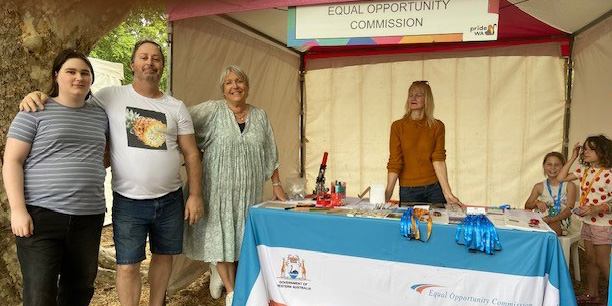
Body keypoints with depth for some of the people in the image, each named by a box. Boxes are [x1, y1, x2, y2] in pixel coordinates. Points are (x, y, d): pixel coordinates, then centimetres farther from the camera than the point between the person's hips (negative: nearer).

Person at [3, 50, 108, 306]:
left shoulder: (100, 116, 13)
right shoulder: (36, 112, 0)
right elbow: (12, 162, -4)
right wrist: (18, 209, -12)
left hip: (89, 217, 4)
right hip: (41, 216, -4)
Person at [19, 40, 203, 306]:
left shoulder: (176, 107, 3)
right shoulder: (110, 97, -2)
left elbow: (191, 154, 4)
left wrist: (195, 195, -1)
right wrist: (38, 97, -14)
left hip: (170, 199, 3)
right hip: (128, 202, -2)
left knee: (164, 255, 16)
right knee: (127, 265, 2)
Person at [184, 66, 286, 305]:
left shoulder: (259, 116, 8)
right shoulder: (211, 111, -4)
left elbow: (270, 153, 11)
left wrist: (276, 184, 10)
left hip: (249, 189, 3)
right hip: (218, 186, -3)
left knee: (241, 234, 11)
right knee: (221, 233, 4)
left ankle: (220, 271, 39)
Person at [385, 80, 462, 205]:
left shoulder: (437, 126, 0)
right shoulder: (398, 126, -1)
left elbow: (439, 160, -8)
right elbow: (394, 162, -7)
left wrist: (447, 193, -17)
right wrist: (388, 193, -16)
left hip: (434, 188, 0)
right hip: (408, 190, 0)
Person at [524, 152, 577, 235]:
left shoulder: (569, 185, 5)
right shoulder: (539, 187, 13)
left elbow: (569, 210, -5)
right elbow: (527, 206, 12)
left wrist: (552, 219, -22)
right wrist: (536, 202, -11)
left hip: (560, 221, -2)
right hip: (542, 220, 2)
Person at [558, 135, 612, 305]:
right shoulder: (584, 170, 5)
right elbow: (561, 178, 10)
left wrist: (595, 209, -29)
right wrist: (572, 158, 7)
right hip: (587, 222, 7)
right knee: (590, 259, 16)